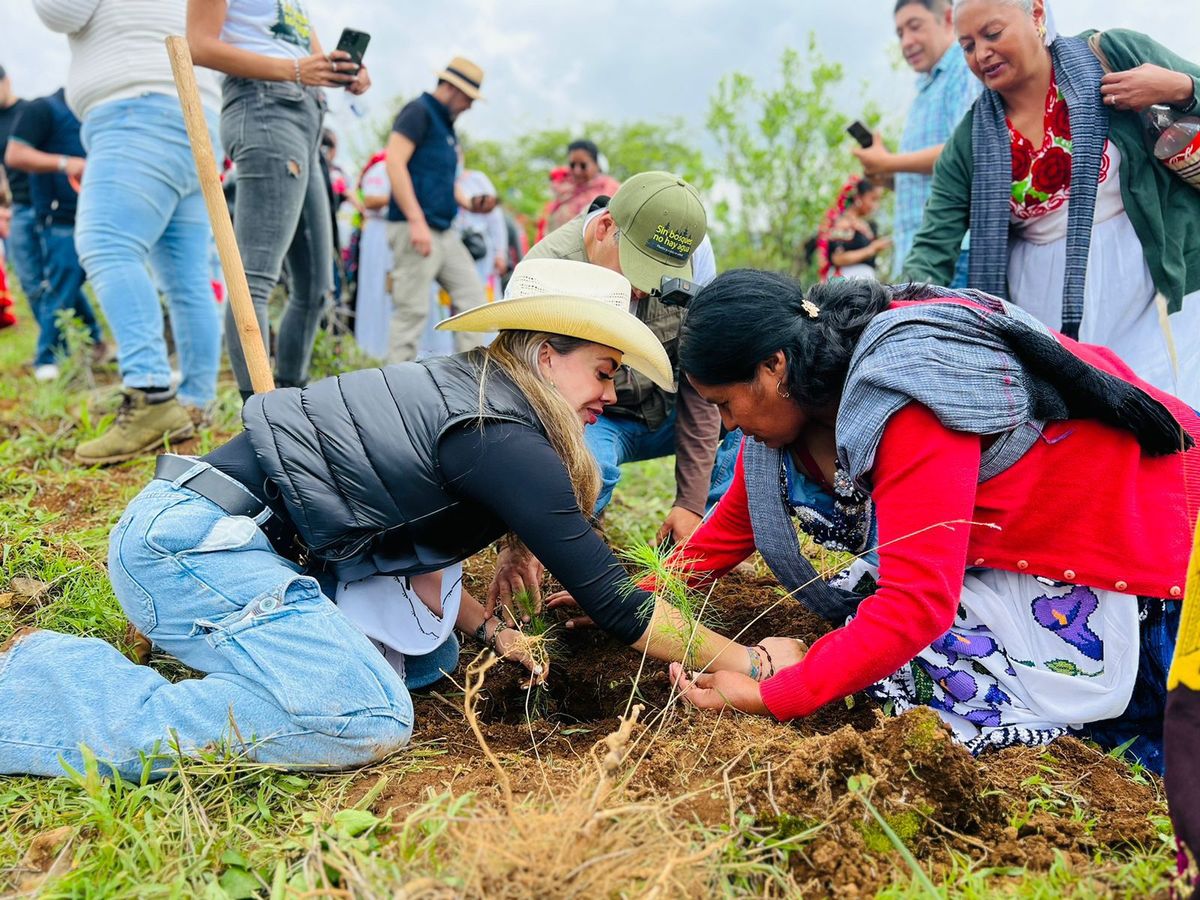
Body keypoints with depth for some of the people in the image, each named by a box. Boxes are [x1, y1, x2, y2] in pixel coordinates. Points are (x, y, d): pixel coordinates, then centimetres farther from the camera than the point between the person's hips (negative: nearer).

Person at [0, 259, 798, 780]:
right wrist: (746, 661, -5)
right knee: (367, 721, -23)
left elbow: (402, 543, 19)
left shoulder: (457, 390, 13)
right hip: (189, 539, -9)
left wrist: (489, 630, 9)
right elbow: (611, 599, -16)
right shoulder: (501, 438, -16)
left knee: (428, 655, 9)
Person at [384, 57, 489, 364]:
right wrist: (417, 221, -24)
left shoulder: (446, 125, 22)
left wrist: (469, 203, 11)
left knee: (472, 298, 7)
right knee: (412, 310, -8)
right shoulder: (419, 112, -6)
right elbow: (395, 162, -17)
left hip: (445, 232, 10)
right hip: (415, 228, -10)